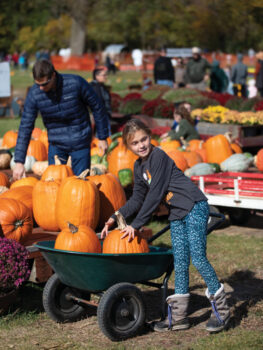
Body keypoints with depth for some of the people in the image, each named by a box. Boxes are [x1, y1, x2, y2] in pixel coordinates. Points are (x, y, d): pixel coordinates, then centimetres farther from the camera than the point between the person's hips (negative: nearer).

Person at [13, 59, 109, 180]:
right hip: (56, 144, 2)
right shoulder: (34, 94, -14)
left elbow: (97, 107, -6)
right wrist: (19, 162, -13)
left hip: (80, 143, -2)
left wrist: (102, 138, -1)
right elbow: (25, 127, -10)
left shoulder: (76, 83, -20)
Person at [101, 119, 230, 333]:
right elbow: (138, 199, 18)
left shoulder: (158, 156, -16)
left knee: (197, 258, -11)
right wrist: (115, 218, 9)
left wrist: (136, 225, -15)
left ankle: (221, 308, 2)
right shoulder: (139, 166, 11)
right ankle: (178, 316, 10)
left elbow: (155, 195, -19)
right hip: (176, 214, 8)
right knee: (180, 263, 7)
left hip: (194, 207, -8)